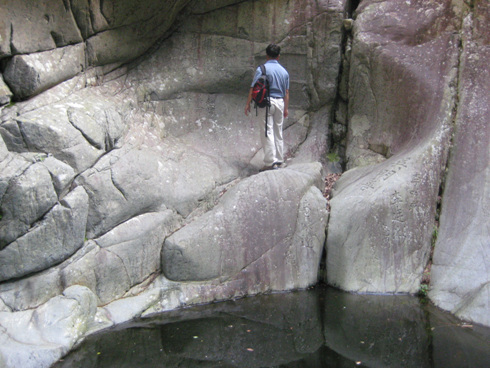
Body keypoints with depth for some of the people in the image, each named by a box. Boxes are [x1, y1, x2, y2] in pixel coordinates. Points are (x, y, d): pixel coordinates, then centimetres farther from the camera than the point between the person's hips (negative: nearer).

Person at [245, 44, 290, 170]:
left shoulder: (262, 69, -6)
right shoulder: (284, 71, 10)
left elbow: (253, 88, -9)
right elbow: (286, 92, 13)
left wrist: (248, 103, -2)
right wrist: (286, 108, 20)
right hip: (280, 103, 5)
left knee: (267, 132, -4)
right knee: (278, 133, 12)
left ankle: (271, 162, -7)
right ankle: (280, 161, 17)